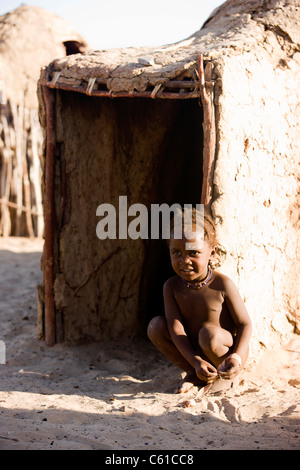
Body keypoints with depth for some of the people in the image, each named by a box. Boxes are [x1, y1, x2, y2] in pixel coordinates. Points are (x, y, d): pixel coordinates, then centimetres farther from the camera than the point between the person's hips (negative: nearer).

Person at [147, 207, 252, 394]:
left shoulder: (222, 284, -18)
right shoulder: (172, 287, -10)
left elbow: (245, 324, -14)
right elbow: (176, 329, -18)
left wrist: (236, 356, -31)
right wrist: (196, 361, -32)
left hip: (227, 350, -4)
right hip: (192, 353, 4)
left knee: (209, 333, -36)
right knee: (155, 326, -14)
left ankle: (223, 374, -4)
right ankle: (193, 374, -5)